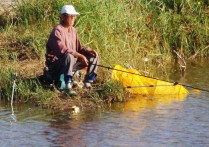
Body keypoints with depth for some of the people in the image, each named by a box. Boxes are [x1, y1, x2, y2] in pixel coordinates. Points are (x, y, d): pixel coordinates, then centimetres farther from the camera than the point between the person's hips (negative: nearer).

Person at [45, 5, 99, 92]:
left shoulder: (73, 30, 9)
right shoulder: (57, 30, -18)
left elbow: (78, 48, 13)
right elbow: (62, 50, -29)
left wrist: (88, 51, -7)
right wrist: (79, 55, -31)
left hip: (71, 62, 9)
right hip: (56, 64, -9)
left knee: (94, 56, 4)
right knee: (69, 56, -40)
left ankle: (88, 83, 3)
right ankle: (68, 87, -38)